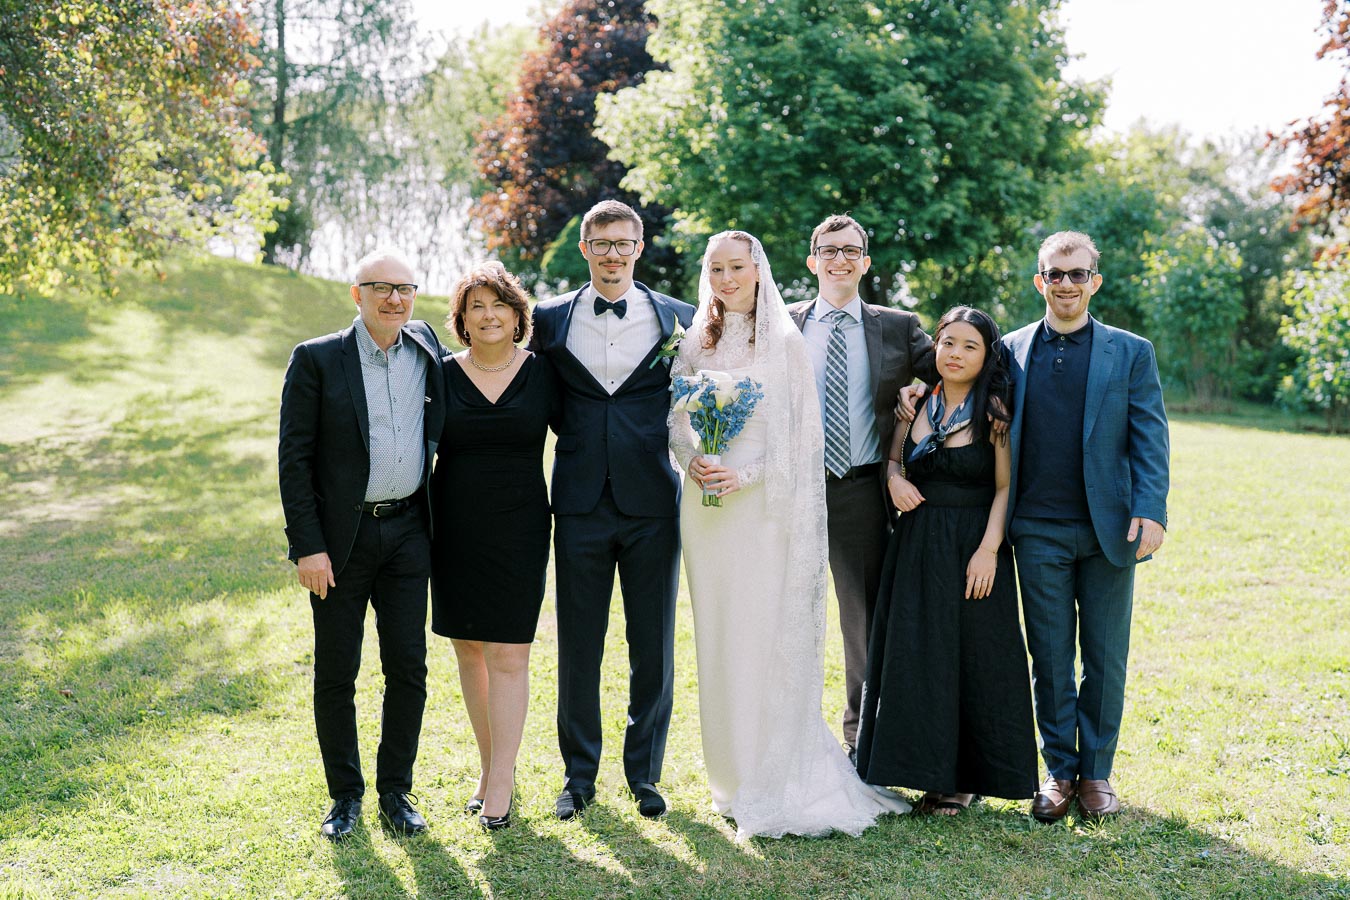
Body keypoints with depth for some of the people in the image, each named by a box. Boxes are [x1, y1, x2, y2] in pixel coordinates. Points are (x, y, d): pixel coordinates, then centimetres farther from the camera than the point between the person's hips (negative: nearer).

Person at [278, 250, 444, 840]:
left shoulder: (425, 345, 6)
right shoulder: (316, 359, -6)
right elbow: (293, 458, -7)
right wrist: (307, 546, -12)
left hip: (408, 533, 3)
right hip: (340, 537, -3)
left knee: (408, 670, 6)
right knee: (336, 674, 5)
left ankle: (395, 792, 20)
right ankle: (345, 796, 20)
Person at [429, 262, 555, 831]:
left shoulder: (542, 374, 0)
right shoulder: (442, 375, 2)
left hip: (518, 528, -2)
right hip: (455, 529, 2)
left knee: (508, 655, -4)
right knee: (468, 650, 10)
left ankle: (500, 784, 2)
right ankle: (490, 766, 24)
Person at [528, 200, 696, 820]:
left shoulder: (678, 319, 4)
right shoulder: (551, 319, 6)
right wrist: (580, 440, 6)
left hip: (652, 502, 0)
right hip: (581, 504, 1)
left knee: (653, 645, 6)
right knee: (578, 645, 6)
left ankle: (645, 772, 21)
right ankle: (579, 774, 20)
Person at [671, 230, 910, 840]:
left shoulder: (785, 341, 0)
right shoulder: (695, 342, 11)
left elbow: (800, 433, -4)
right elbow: (676, 417, 9)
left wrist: (746, 474, -14)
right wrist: (693, 460, -10)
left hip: (766, 507, -4)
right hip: (707, 507, 4)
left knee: (771, 639, -5)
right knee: (719, 641, 7)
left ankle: (776, 784, 3)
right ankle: (733, 778, 16)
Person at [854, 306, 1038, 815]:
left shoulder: (995, 411, -6)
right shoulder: (915, 403, 6)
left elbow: (1005, 487, -8)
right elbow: (892, 457, 18)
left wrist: (988, 550, -17)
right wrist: (894, 479, -4)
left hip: (972, 546, -5)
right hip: (916, 544, 5)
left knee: (972, 656, 2)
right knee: (914, 654, 7)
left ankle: (965, 777, 14)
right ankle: (929, 770, 20)